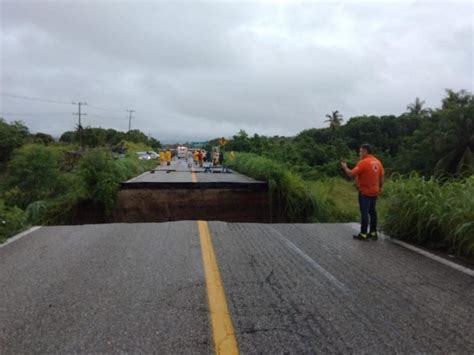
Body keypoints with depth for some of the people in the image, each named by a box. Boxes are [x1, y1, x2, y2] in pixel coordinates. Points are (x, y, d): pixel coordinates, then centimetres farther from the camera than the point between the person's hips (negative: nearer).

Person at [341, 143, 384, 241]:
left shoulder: (363, 162, -17)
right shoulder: (377, 162, 6)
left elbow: (351, 174, -18)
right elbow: (381, 176, 11)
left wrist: (345, 167, -2)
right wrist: (380, 188, 21)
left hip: (365, 192, -8)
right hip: (374, 191, 8)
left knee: (364, 213, -3)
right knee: (372, 212, 14)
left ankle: (363, 234, 1)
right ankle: (373, 233, 19)